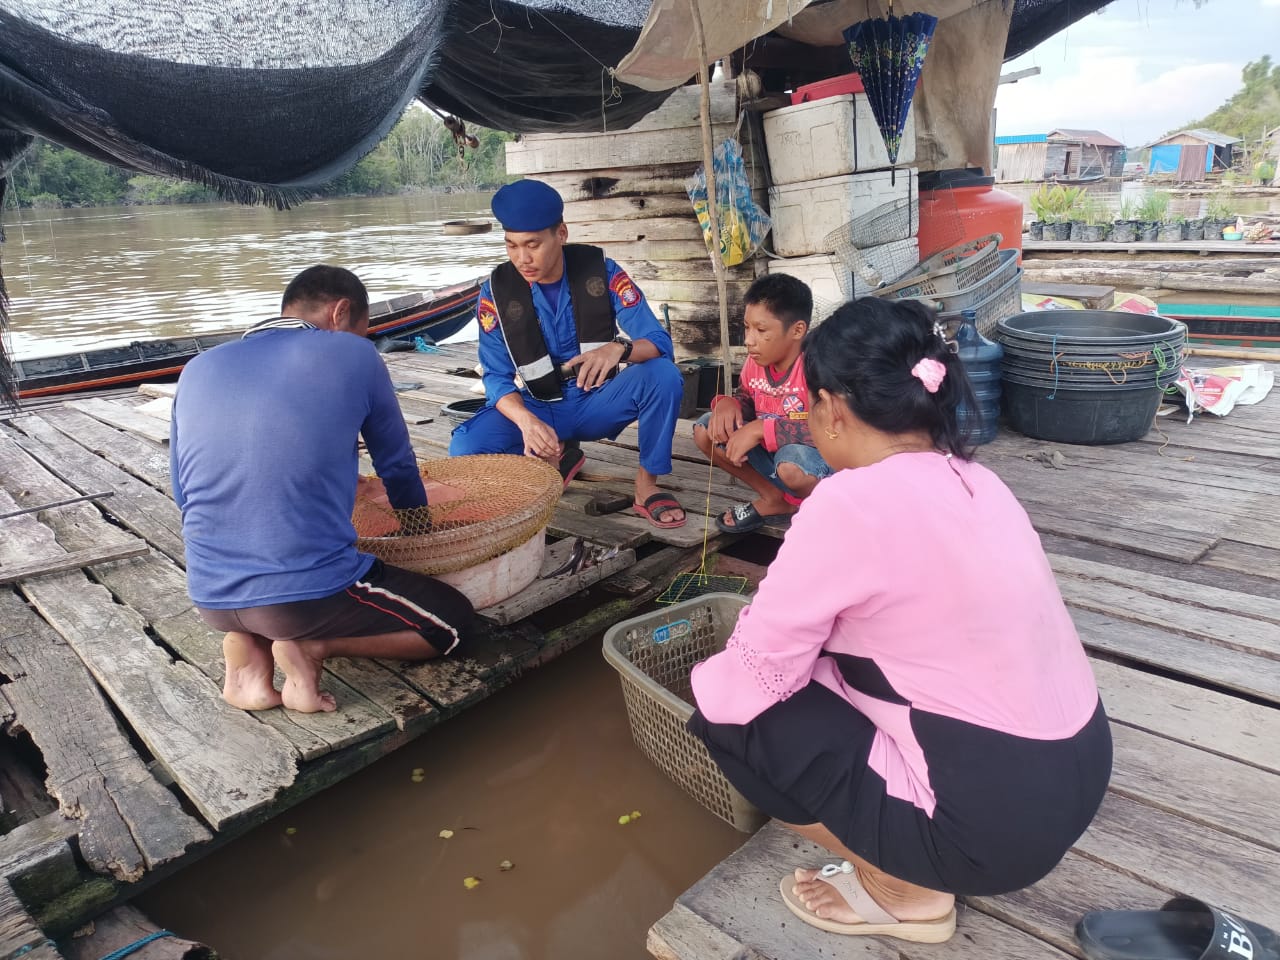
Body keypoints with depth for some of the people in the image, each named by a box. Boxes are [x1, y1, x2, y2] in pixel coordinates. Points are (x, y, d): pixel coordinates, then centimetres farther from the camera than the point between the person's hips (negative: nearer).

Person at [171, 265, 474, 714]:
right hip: (309, 594, -5)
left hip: (209, 597, 6)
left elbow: (184, 496, 15)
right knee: (452, 619, 14)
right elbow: (397, 467, 7)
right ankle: (315, 645, -5)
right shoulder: (353, 356, -5)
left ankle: (245, 649, 11)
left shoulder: (198, 370, 8)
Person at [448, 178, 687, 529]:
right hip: (539, 408, 1)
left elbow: (659, 342, -16)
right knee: (465, 447, -26)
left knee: (662, 374, -30)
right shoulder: (496, 291, -12)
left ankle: (646, 486, -11)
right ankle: (556, 458, 2)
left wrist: (619, 349, -41)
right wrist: (527, 421, -36)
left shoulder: (601, 270, -13)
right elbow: (497, 378, -13)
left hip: (598, 401, 0)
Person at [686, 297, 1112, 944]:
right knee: (835, 654, 20)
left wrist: (702, 684, 7)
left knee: (728, 710, -2)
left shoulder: (852, 500, -22)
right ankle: (923, 862, 18)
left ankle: (904, 889, 9)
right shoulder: (969, 478, 3)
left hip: (994, 819, -8)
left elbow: (752, 677, -15)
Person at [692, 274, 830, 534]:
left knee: (792, 462, -41)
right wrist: (728, 403, -13)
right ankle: (775, 500, 5)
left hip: (825, 458, -7)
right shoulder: (756, 361, -5)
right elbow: (746, 399, 14)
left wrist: (761, 429, -33)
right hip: (771, 453, 7)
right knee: (706, 430, -5)